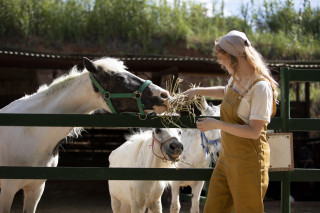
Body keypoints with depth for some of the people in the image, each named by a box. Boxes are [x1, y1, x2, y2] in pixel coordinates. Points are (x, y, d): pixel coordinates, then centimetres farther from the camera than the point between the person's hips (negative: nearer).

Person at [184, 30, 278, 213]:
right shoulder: (237, 79, 8)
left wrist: (216, 124, -22)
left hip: (248, 160, -9)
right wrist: (197, 91, 30)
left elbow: (254, 131, -24)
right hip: (227, 157, 9)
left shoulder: (261, 86, -20)